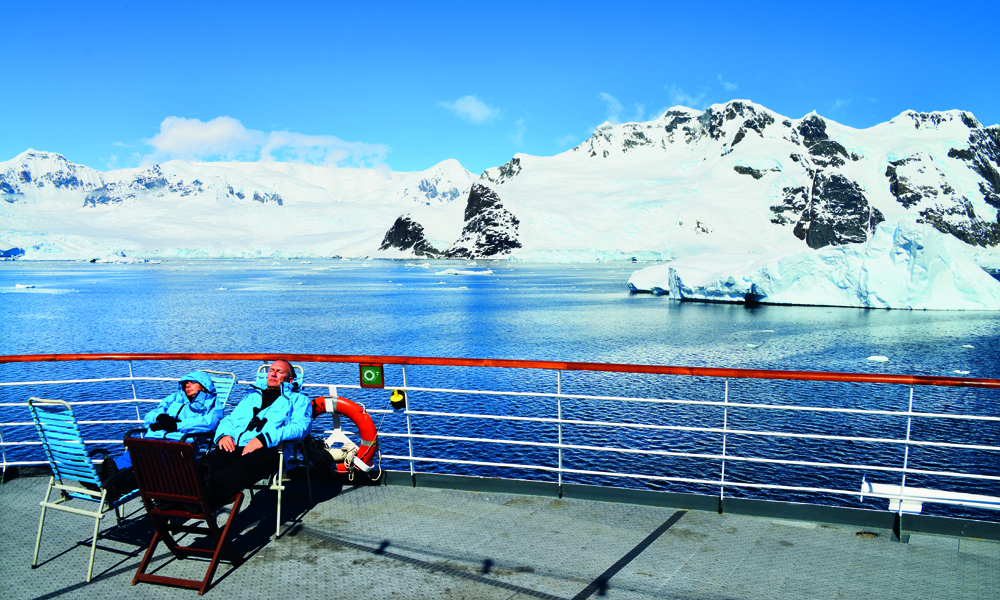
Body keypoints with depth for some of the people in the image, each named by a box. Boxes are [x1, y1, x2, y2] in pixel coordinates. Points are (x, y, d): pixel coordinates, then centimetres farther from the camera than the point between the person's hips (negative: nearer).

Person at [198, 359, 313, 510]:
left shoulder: (298, 399, 22)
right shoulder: (252, 396, 39)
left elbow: (300, 426, 2)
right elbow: (229, 419, 31)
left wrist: (265, 438, -14)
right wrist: (223, 434, 4)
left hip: (269, 449, -5)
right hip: (233, 445, 5)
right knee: (203, 467, -32)